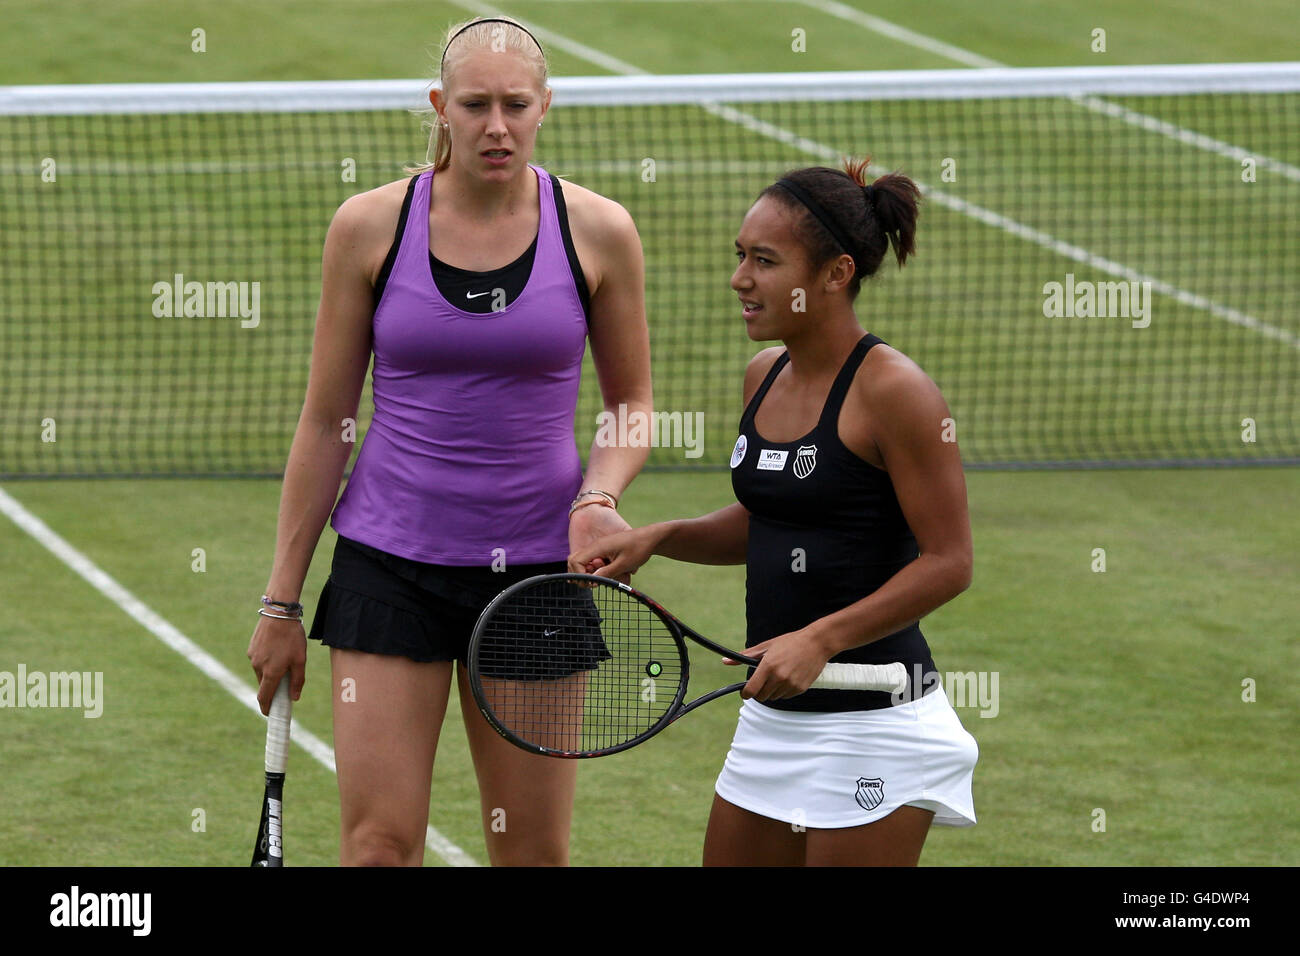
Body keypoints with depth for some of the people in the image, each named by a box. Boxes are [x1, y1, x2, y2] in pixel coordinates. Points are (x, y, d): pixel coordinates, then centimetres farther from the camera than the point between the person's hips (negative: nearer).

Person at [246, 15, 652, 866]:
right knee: (379, 845, -7)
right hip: (390, 563, -1)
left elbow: (633, 403, 10)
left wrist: (599, 495, -12)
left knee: (535, 853, 4)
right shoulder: (370, 227, -3)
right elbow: (325, 421, 4)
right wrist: (282, 600, 4)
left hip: (536, 570, 1)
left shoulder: (598, 232, -2)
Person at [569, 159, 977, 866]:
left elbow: (948, 562, -16)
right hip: (770, 720, 8)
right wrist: (657, 537, 5)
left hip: (873, 722, -8)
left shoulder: (892, 390, -16)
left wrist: (821, 638, -24)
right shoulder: (765, 377, 8)